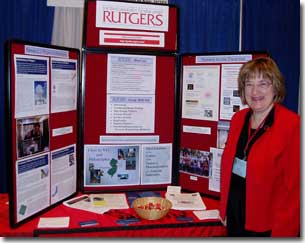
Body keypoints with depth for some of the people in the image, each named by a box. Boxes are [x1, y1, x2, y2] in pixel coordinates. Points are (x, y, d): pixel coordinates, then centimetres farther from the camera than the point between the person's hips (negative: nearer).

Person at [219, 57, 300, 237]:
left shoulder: (293, 125, -17)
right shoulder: (238, 119, 3)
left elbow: (294, 188, -17)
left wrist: (281, 233, -15)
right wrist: (224, 209, 9)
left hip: (268, 225, -5)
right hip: (234, 218, 6)